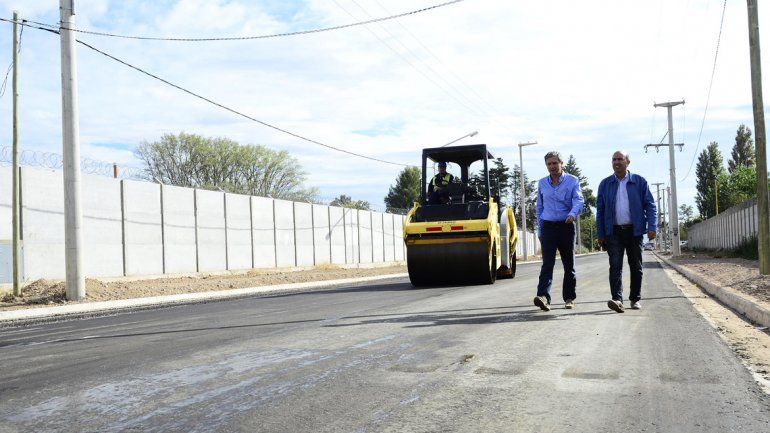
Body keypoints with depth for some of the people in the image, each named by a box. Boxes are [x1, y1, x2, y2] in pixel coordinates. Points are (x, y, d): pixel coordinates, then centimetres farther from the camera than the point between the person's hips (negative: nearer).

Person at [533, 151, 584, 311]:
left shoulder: (572, 181, 1)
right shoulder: (542, 183, 11)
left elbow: (578, 201, -12)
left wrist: (573, 214, -33)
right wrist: (540, 229, 13)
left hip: (566, 226, -1)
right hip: (548, 227, 1)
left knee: (569, 264, 7)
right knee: (547, 263, -11)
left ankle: (569, 297, 18)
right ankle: (543, 297, -23)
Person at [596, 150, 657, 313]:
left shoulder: (639, 182, 5)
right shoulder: (605, 184, 8)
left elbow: (650, 205, 3)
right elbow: (600, 210, 8)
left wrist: (651, 227, -10)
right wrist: (600, 234, 3)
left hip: (634, 231, 0)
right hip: (614, 232, 0)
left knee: (636, 266, 7)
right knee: (615, 265, -12)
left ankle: (635, 299, 19)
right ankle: (617, 299, -20)